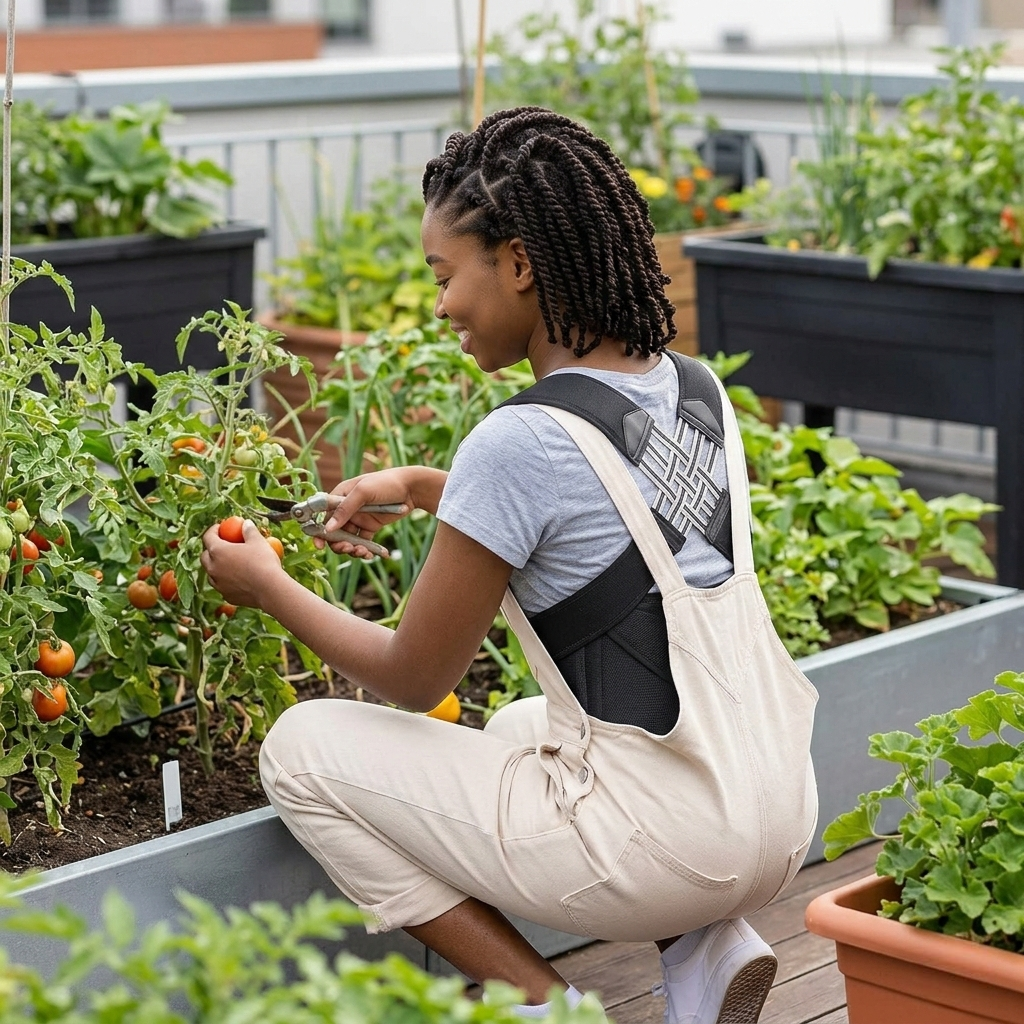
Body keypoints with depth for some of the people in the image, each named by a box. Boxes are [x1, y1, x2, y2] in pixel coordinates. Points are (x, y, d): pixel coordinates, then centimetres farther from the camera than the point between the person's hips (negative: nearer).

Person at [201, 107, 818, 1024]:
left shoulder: (521, 441, -18)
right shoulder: (698, 389, 5)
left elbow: (414, 680, -7)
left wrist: (268, 587, 8)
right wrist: (423, 487, 20)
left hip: (660, 845, -8)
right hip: (780, 819, 8)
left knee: (302, 747, 4)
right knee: (521, 727, 37)